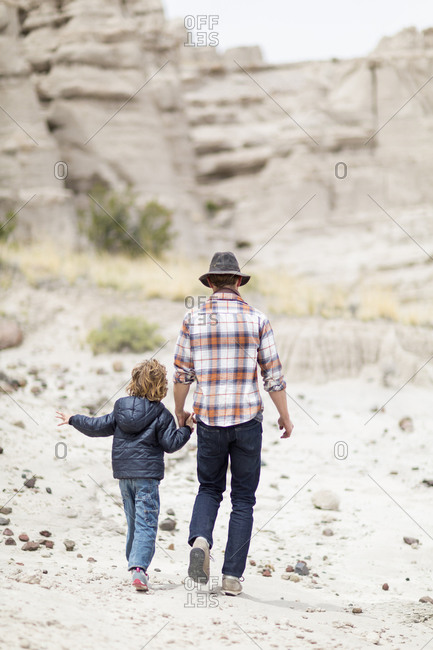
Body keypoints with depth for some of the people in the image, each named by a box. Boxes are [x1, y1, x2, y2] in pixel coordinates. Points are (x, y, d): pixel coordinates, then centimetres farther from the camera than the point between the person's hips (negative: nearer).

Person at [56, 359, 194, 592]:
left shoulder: (121, 407, 5)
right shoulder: (161, 414, -7)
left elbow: (98, 427, 10)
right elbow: (170, 444, -8)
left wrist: (73, 420, 24)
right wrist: (186, 429, 4)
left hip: (123, 472, 5)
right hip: (147, 474, -5)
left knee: (133, 521, 19)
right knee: (146, 524, -10)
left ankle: (134, 563, 26)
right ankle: (139, 567, -25)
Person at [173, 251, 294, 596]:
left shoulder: (193, 319, 1)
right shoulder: (257, 319, -2)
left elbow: (182, 374, 4)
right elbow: (274, 375, -1)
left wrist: (179, 411, 20)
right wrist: (285, 415, 11)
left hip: (209, 419, 1)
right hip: (247, 418, -1)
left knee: (209, 488, 19)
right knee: (243, 498, 8)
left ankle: (200, 539, -10)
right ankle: (233, 575, 3)